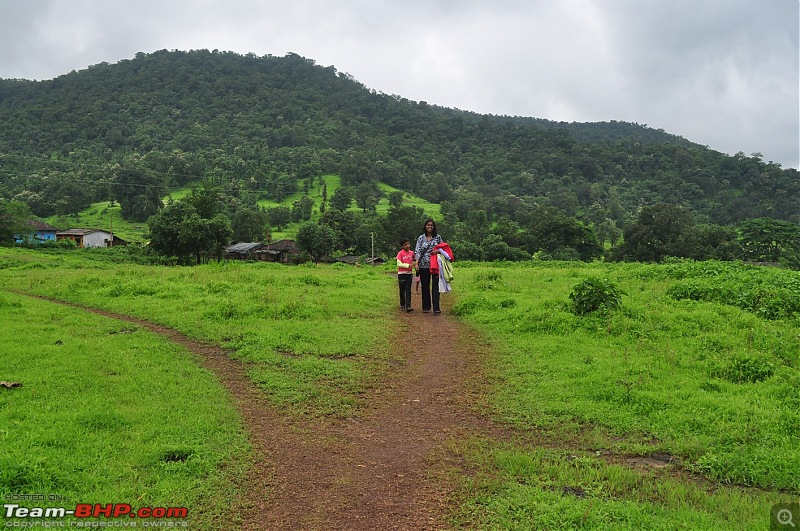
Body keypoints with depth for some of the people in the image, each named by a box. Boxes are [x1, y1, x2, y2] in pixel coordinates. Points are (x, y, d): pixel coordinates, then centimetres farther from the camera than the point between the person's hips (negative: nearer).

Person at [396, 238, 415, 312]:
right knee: (402, 290, 8)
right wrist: (408, 265, -20)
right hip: (401, 274, -2)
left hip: (409, 273, 3)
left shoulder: (412, 253, 5)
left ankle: (408, 306, -7)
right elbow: (399, 264, -15)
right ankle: (402, 305, 21)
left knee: (408, 291, -3)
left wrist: (414, 264, 1)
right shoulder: (400, 253, -8)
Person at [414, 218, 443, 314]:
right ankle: (426, 307, 15)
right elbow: (417, 251, 1)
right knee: (425, 286, 6)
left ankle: (436, 307, -6)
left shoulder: (437, 237, 7)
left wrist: (438, 251, -10)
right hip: (424, 265, 1)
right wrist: (416, 263, -10)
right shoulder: (421, 238, 6)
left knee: (435, 285, -6)